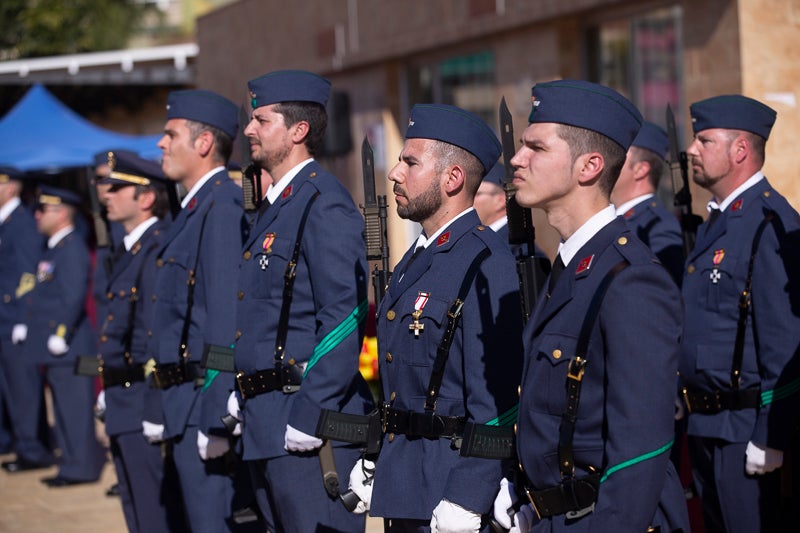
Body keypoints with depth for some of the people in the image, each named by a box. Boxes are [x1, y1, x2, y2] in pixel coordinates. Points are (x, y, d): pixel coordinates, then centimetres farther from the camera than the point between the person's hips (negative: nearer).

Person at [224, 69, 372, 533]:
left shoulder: (324, 204, -13)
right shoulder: (277, 206, 17)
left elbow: (346, 315, -20)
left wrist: (309, 415, -22)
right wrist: (245, 394, 16)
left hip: (310, 417, -10)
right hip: (265, 421, 10)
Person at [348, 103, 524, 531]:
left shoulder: (485, 265, -17)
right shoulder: (417, 258, 13)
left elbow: (494, 396, -21)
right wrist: (372, 464, 15)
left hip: (450, 480, -9)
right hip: (402, 483, 9)